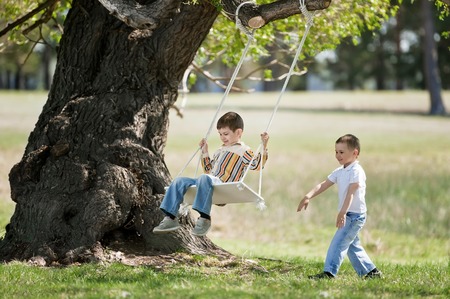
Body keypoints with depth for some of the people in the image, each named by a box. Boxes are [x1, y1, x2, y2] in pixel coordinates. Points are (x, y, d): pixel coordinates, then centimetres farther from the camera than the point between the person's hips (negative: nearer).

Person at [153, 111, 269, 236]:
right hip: (211, 181, 8)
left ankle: (204, 218, -43)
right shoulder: (220, 150, 33)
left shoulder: (243, 151, 10)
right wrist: (205, 152, 36)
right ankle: (170, 218, -15)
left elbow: (257, 165, -4)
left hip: (223, 185, -8)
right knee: (179, 181, -6)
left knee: (204, 178, -40)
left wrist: (264, 147, -12)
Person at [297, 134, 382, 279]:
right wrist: (308, 196, -11)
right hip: (347, 215, 9)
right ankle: (371, 271, 22)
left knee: (338, 242, -16)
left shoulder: (356, 171, -15)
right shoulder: (339, 172, 11)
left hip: (355, 214, -9)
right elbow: (323, 185, 4)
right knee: (352, 245, 15)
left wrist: (342, 213, -37)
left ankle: (329, 272, -20)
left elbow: (351, 193, -26)